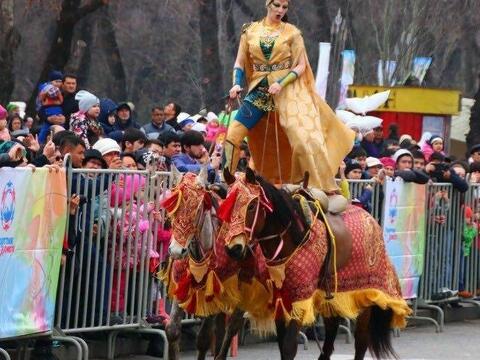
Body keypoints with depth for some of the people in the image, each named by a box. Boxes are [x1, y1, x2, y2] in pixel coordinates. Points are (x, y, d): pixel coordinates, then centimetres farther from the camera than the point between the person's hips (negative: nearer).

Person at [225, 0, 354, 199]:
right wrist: (236, 84, -8)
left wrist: (281, 83, -16)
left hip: (288, 91, -2)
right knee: (233, 134, -8)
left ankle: (328, 190, -7)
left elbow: (301, 66, -1)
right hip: (260, 91, 3)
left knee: (305, 137, -13)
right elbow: (240, 63, 10)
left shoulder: (292, 33, 2)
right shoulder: (250, 31, 8)